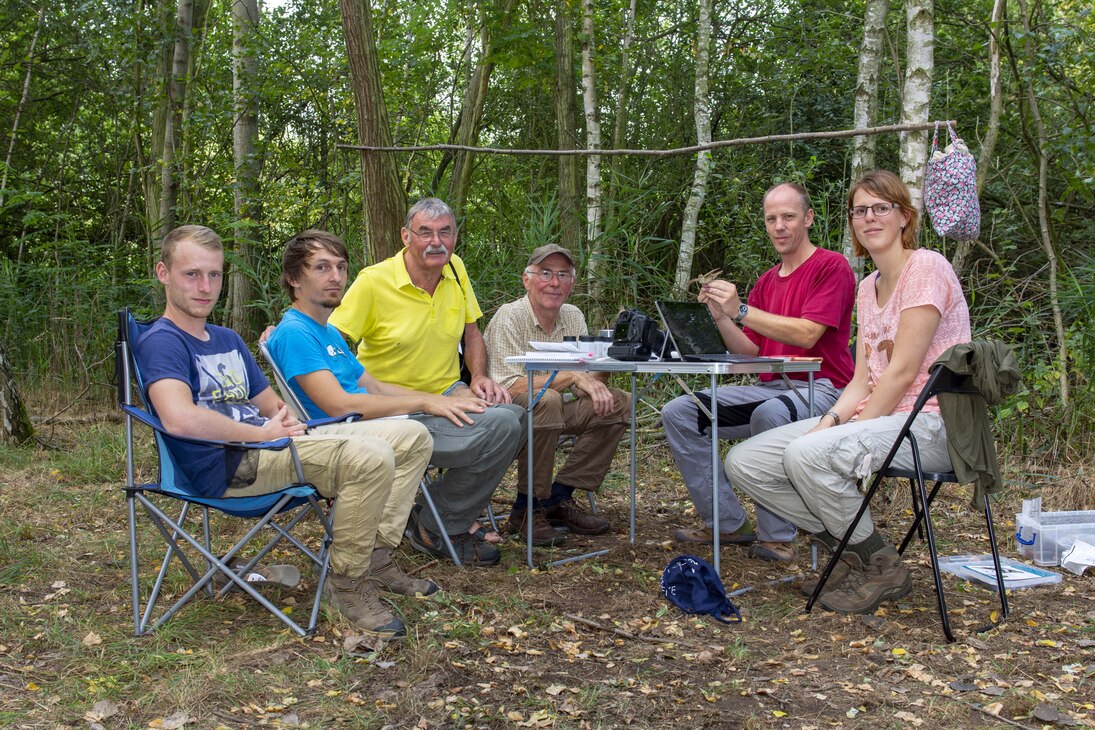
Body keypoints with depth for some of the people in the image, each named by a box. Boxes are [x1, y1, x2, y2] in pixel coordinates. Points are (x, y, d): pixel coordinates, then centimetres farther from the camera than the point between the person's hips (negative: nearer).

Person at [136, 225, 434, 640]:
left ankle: (373, 555, 6)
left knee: (412, 437, 4)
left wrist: (289, 423, 2)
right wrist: (263, 433, -16)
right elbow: (179, 419, -26)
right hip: (230, 466, -10)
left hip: (272, 446, 10)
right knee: (371, 458, -30)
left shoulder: (228, 340, 23)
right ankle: (347, 583, -12)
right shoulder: (160, 341, -7)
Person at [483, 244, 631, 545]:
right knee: (545, 401, -37)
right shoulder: (509, 317, -16)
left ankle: (557, 498, -5)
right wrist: (572, 376, -30)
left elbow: (590, 377, 2)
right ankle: (527, 509, -20)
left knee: (619, 403, -6)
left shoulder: (573, 316, 6)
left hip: (555, 413, 8)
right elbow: (510, 387, -26)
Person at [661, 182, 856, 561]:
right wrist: (720, 316, -6)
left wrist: (741, 311, -20)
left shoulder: (832, 267, -5)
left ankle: (777, 537, -23)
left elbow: (806, 334, -18)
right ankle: (727, 523, -4)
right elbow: (749, 351, 11)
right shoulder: (766, 281, 18)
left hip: (819, 389, -7)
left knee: (770, 413, -41)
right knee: (678, 413, -7)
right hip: (769, 387, 8)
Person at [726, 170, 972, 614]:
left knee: (806, 454, -34)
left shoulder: (926, 268, -9)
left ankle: (881, 566, -9)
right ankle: (855, 553, 5)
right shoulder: (868, 287, 16)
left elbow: (903, 372, -16)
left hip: (929, 423, -8)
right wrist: (831, 421, -7)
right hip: (877, 418, 9)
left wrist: (854, 428, -16)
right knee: (743, 462, -4)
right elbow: (863, 381, 11)